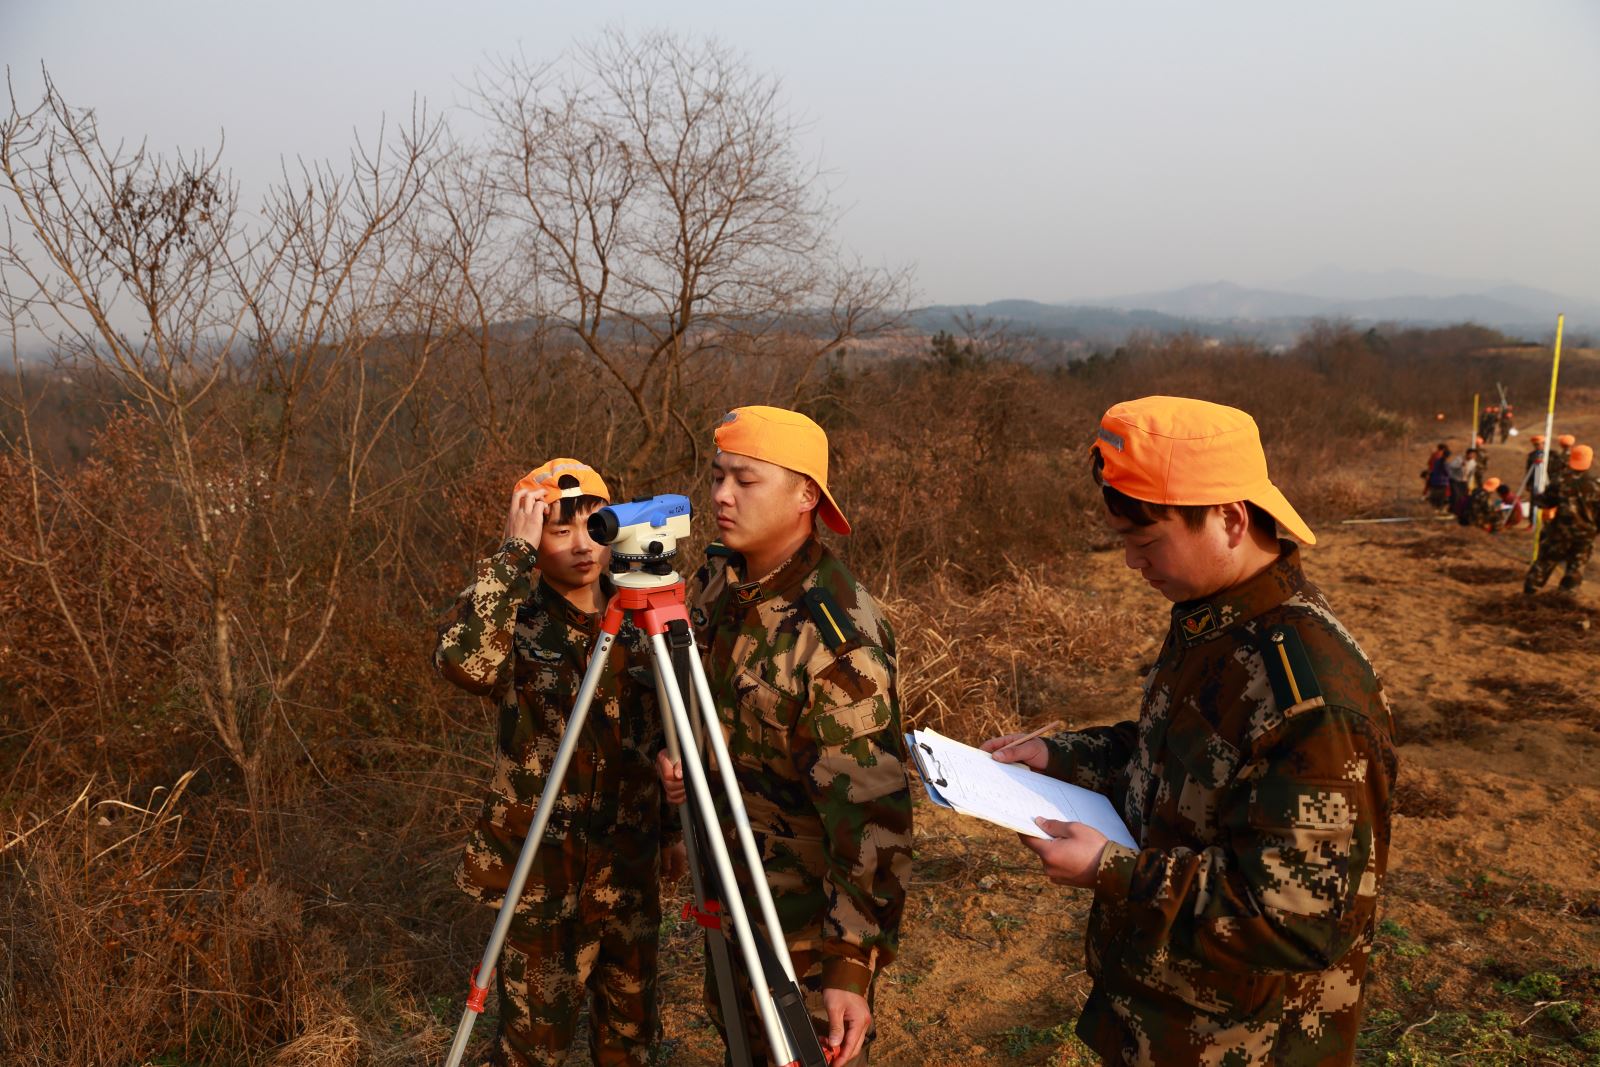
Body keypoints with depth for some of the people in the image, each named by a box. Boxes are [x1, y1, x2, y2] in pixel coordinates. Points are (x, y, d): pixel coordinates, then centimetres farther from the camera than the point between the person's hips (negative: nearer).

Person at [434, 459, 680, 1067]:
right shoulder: (516, 623, -12)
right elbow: (461, 661, -37)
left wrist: (673, 829, 12)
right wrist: (513, 553, -32)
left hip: (630, 863, 4)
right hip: (542, 870, -4)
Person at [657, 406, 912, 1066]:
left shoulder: (839, 634, -30)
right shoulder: (714, 579, -5)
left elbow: (869, 809, -30)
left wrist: (852, 962, -31)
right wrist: (670, 751, -6)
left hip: (811, 903, -7)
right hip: (730, 876, 7)